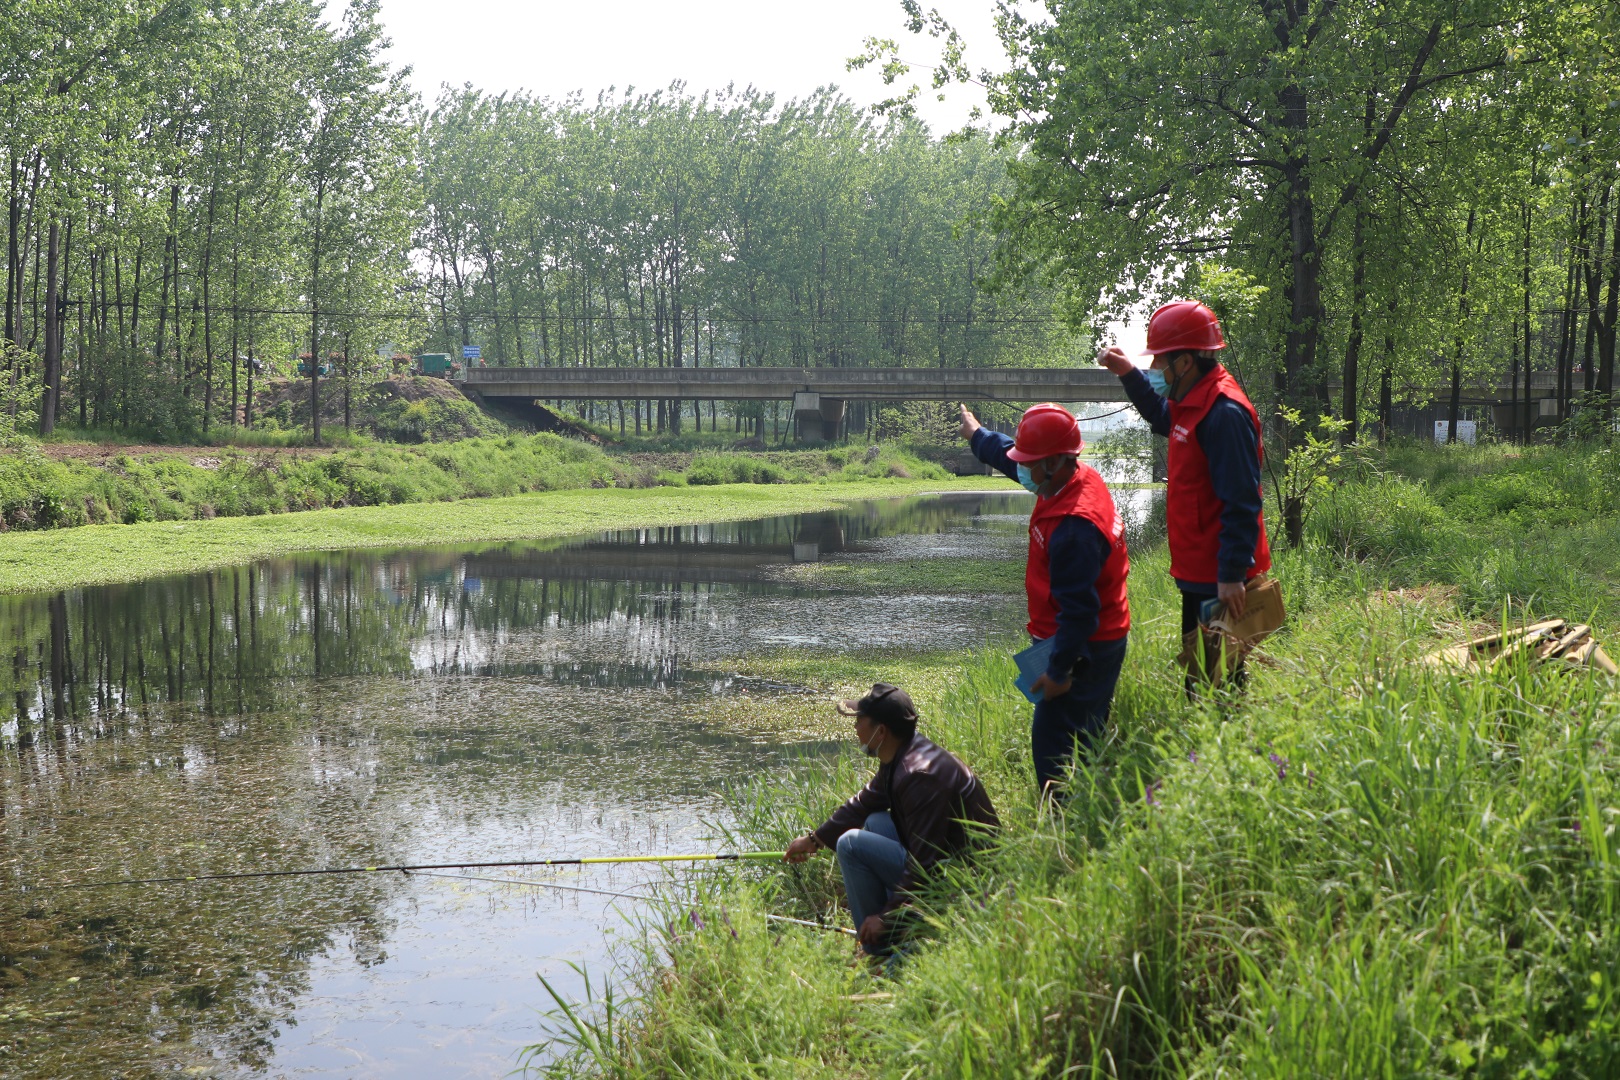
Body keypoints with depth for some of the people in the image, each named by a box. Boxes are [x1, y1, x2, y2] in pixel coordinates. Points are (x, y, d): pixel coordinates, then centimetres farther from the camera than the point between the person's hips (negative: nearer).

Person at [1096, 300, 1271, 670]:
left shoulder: (1225, 413, -22)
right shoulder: (1191, 403, 9)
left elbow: (1241, 503, -24)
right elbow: (1161, 416, 35)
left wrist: (1231, 575, -25)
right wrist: (1129, 374, 20)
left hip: (1219, 580, -10)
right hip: (1198, 571, 10)